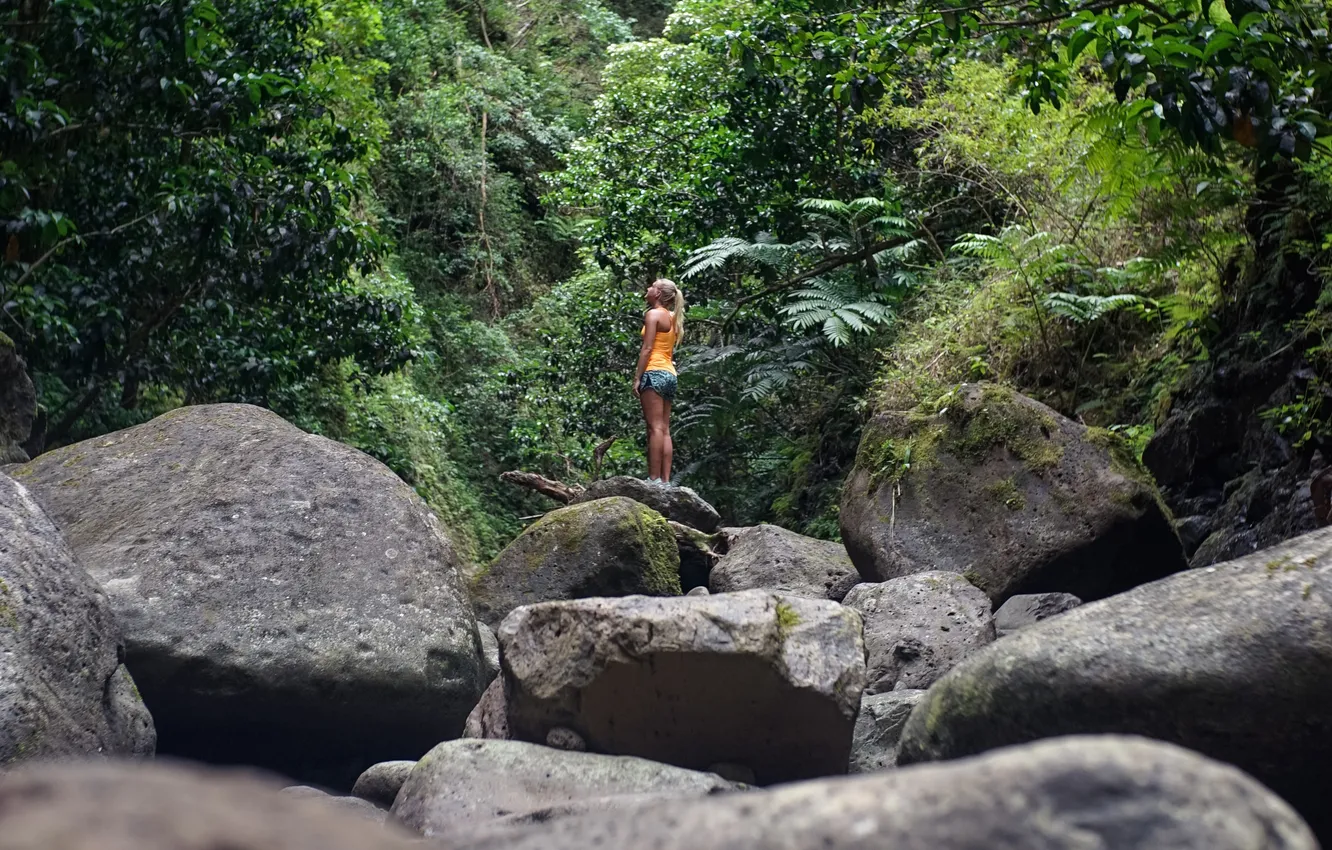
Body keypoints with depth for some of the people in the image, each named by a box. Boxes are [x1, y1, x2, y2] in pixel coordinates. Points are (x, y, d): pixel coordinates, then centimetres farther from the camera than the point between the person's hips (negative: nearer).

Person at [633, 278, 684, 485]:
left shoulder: (653, 314, -4)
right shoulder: (673, 319, 20)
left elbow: (647, 349, -11)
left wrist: (637, 378, -12)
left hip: (654, 372, -8)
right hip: (669, 374, 8)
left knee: (655, 427, -13)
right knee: (665, 430, 4)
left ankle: (654, 479, -17)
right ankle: (665, 480, 0)